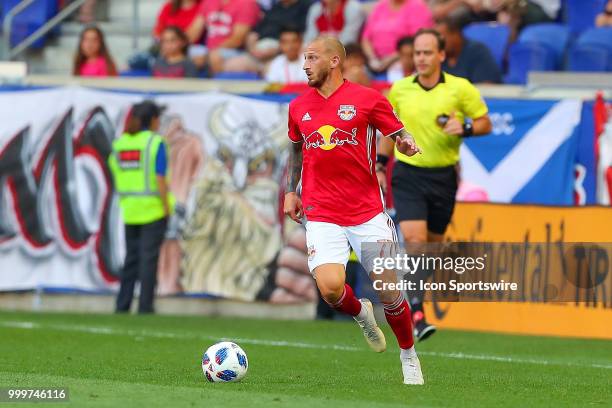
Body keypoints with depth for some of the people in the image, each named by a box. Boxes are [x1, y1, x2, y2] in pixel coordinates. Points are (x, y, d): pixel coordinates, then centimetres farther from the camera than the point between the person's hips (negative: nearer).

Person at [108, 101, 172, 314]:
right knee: (149, 259, 0)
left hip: (129, 209, 5)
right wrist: (167, 208, -9)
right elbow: (160, 179, -15)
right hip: (153, 208, -5)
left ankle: (122, 306, 11)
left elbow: (115, 176, 6)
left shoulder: (119, 143, 5)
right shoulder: (155, 143, -10)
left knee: (131, 258, 12)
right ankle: (145, 308, 1)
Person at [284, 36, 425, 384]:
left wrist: (406, 143, -21)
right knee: (330, 288, -20)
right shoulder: (299, 107, 10)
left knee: (389, 289, -2)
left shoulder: (368, 99, -2)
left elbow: (400, 136, 1)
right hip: (321, 215, 2)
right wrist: (290, 192, 19)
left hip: (368, 211, -2)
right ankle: (361, 314, 15)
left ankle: (409, 356, 23)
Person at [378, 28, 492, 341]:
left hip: (443, 176, 1)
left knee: (433, 245, 10)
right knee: (414, 241, -17)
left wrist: (464, 127, -16)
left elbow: (485, 123, 4)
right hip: (408, 174, -1)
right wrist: (380, 166, 12)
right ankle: (417, 315, -21)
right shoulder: (399, 90, 3)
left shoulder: (460, 88, -3)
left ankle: (410, 300, 35)